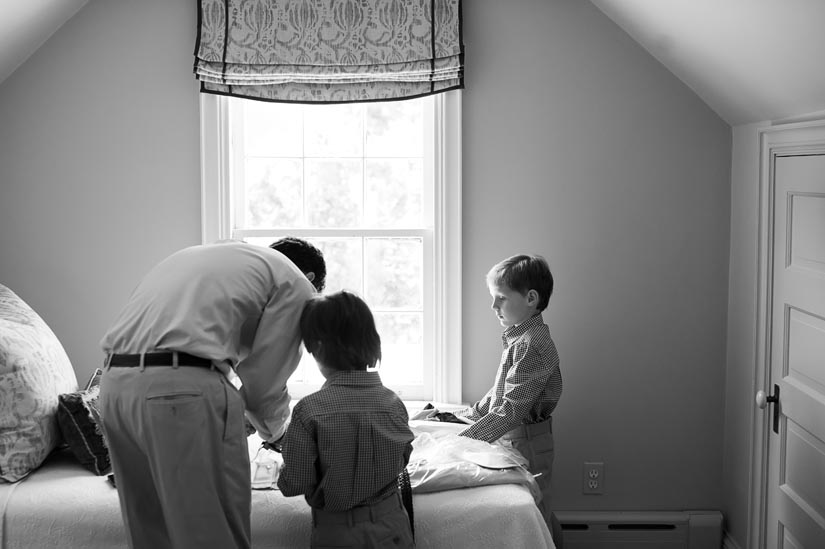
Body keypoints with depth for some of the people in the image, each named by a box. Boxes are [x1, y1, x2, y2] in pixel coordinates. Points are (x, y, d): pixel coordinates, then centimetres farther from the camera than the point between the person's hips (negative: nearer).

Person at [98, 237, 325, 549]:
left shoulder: (207, 254, 31)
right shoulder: (295, 282, 9)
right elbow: (264, 379, 5)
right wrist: (274, 432, 25)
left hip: (113, 383, 8)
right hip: (184, 389, -8)